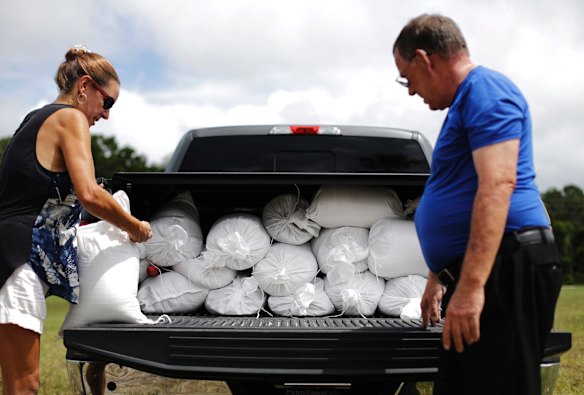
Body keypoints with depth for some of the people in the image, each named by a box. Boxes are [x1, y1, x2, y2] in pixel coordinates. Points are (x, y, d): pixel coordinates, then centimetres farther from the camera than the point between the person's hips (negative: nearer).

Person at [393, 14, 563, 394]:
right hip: (477, 276, 11)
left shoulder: (485, 89, -8)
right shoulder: (466, 100, 24)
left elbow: (498, 186, -22)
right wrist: (439, 278, 32)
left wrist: (471, 286, -27)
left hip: (505, 271, -11)